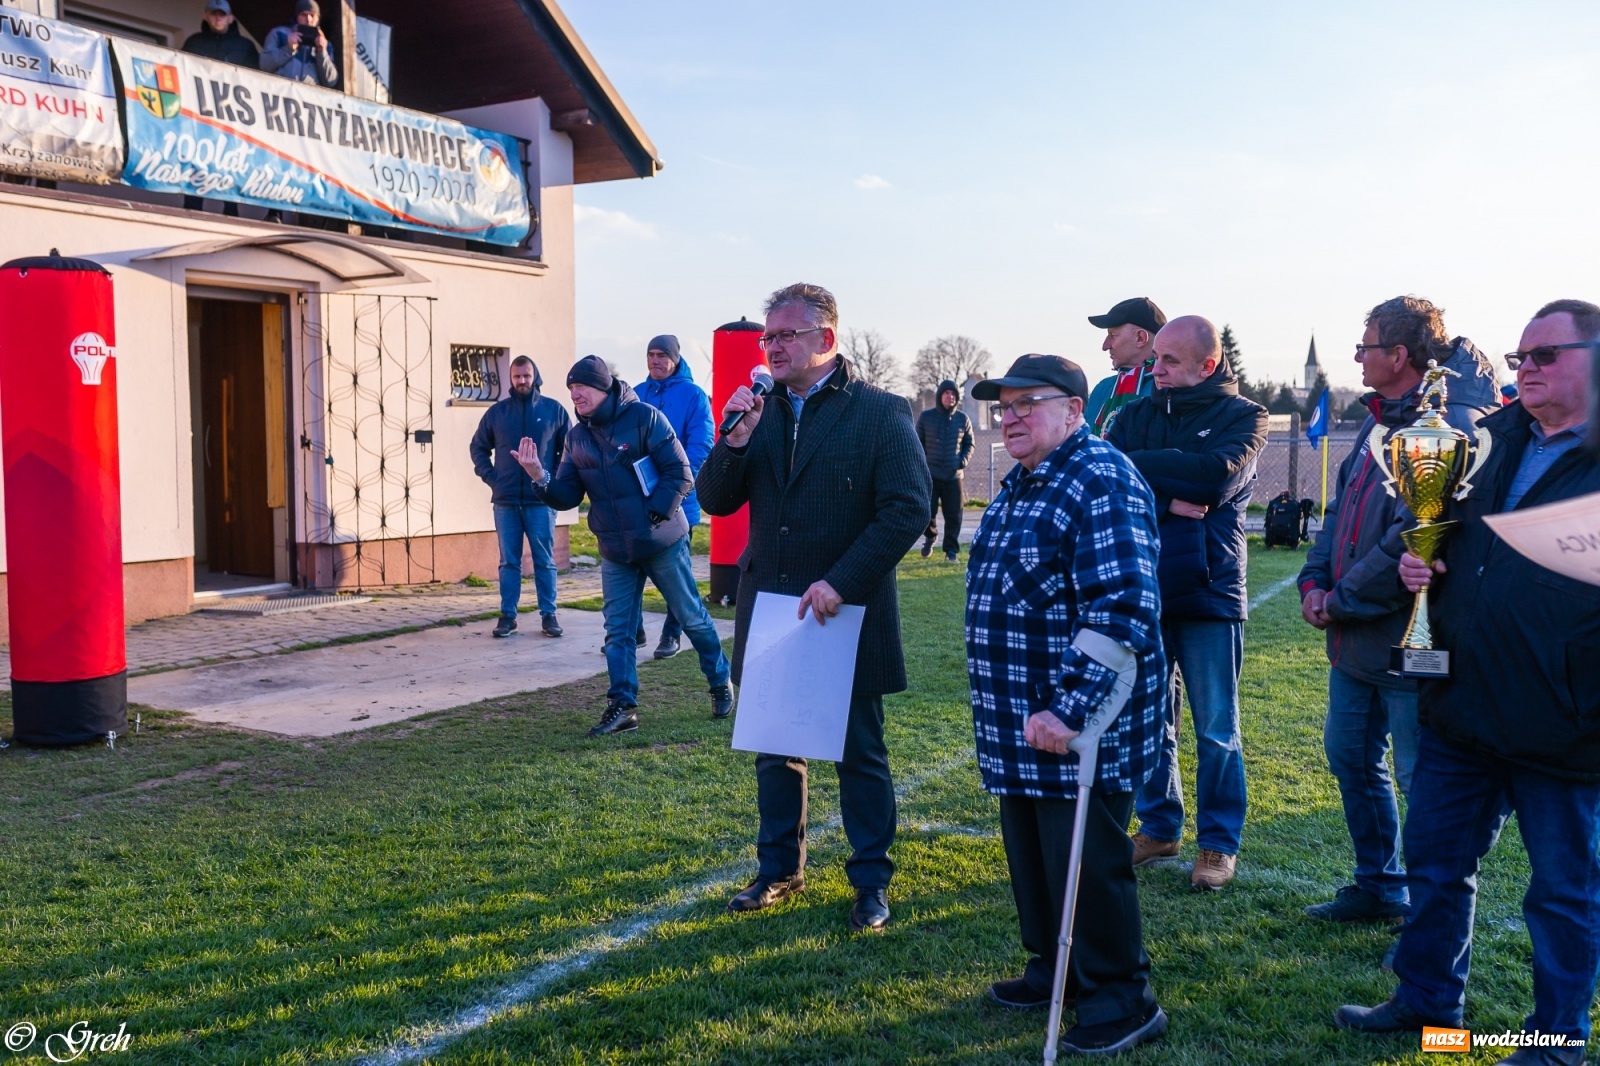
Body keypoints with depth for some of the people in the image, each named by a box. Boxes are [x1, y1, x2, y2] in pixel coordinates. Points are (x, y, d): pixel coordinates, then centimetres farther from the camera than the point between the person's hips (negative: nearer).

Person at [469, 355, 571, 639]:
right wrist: (490, 476, 3)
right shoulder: (497, 412, 7)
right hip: (505, 501, 2)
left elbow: (570, 448, 6)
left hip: (541, 500, -2)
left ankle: (548, 615, 10)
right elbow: (478, 447, 16)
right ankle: (507, 615, 12)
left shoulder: (554, 410, 2)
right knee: (509, 562, 6)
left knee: (544, 561, 3)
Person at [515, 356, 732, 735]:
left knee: (693, 618, 9)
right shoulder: (577, 437, 6)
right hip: (615, 551, 5)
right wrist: (540, 477, -15)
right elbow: (568, 496, 3)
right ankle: (622, 707, 11)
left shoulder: (644, 417, -12)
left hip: (662, 543, -5)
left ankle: (721, 685, 28)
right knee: (618, 631, 4)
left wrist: (653, 515, -19)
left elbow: (680, 474, -14)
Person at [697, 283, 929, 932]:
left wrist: (840, 583, -20)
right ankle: (780, 869, 32)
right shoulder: (760, 412, 7)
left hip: (847, 614, -5)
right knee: (773, 750, 15)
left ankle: (871, 881, 22)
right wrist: (736, 439, -13)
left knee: (859, 753, 7)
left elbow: (909, 507, -15)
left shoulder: (879, 412, -8)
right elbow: (714, 501, 5)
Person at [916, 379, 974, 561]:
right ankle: (929, 538, 23)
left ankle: (951, 549, 14)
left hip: (954, 476, 1)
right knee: (927, 513, -7)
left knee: (954, 515, 1)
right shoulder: (926, 417, 2)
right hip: (929, 475, -1)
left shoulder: (963, 419, 6)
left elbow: (969, 443, 14)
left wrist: (964, 460, -4)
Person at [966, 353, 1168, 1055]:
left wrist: (1070, 710, -27)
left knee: (1086, 865, 1)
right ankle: (1055, 969, 36)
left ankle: (1120, 998, 18)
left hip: (1077, 725, -9)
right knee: (1031, 856, 19)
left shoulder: (1100, 480, -17)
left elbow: (1122, 609, -26)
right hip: (1020, 726, 9)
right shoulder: (1022, 484, 15)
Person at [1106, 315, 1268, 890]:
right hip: (1143, 592, 4)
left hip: (1209, 595, -3)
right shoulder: (1138, 414, 9)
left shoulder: (1243, 416, -1)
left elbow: (1216, 475, -20)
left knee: (1217, 731, 5)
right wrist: (1169, 499, -18)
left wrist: (1137, 465, -12)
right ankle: (1158, 827, 28)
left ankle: (1219, 842, 19)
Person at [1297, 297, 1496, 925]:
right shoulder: (1382, 420, 11)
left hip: (1408, 637, -10)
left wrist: (1343, 601, -17)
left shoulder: (1449, 426, -20)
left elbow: (1414, 539, -26)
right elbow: (1342, 507, 15)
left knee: (1421, 776, 2)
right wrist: (1315, 581, 2)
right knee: (1350, 756, 19)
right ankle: (1378, 888, 35)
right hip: (1356, 637, 10)